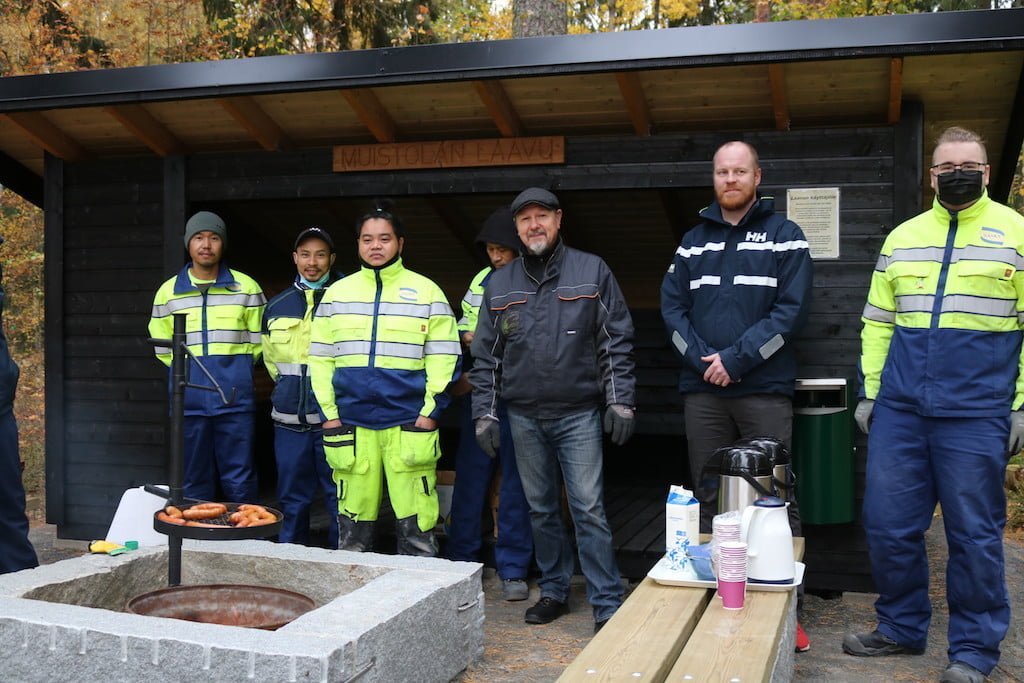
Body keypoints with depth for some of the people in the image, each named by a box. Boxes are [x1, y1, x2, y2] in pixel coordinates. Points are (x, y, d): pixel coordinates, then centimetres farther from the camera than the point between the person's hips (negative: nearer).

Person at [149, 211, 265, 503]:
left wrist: (236, 369, 4)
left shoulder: (246, 287, 3)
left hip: (235, 400, -2)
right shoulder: (168, 292, 7)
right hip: (188, 402, 2)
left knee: (240, 484, 1)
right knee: (194, 484, 8)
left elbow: (257, 341, 9)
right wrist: (187, 372, 8)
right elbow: (162, 348, 14)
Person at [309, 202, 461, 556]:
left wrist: (430, 411, -5)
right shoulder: (337, 292, 13)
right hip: (350, 424, 3)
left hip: (409, 424, -2)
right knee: (353, 519, 8)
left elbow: (444, 357, 3)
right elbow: (320, 356, 12)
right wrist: (329, 412, 4)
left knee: (416, 523, -2)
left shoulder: (426, 291, 5)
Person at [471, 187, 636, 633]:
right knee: (541, 509, 12)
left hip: (578, 413, -3)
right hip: (523, 417, 4)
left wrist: (620, 401, -8)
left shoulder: (592, 272, 0)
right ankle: (554, 591, 26)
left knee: (589, 510, -5)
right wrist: (485, 413, 4)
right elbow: (485, 356, 10)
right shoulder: (499, 285, 8)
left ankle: (607, 605, 2)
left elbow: (617, 341, -1)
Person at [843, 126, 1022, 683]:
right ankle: (902, 628, 25)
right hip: (899, 409, 4)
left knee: (973, 534, 3)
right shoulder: (902, 238, 14)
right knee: (887, 525, 7)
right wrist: (870, 391, 9)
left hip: (976, 413, -4)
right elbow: (878, 322, 15)